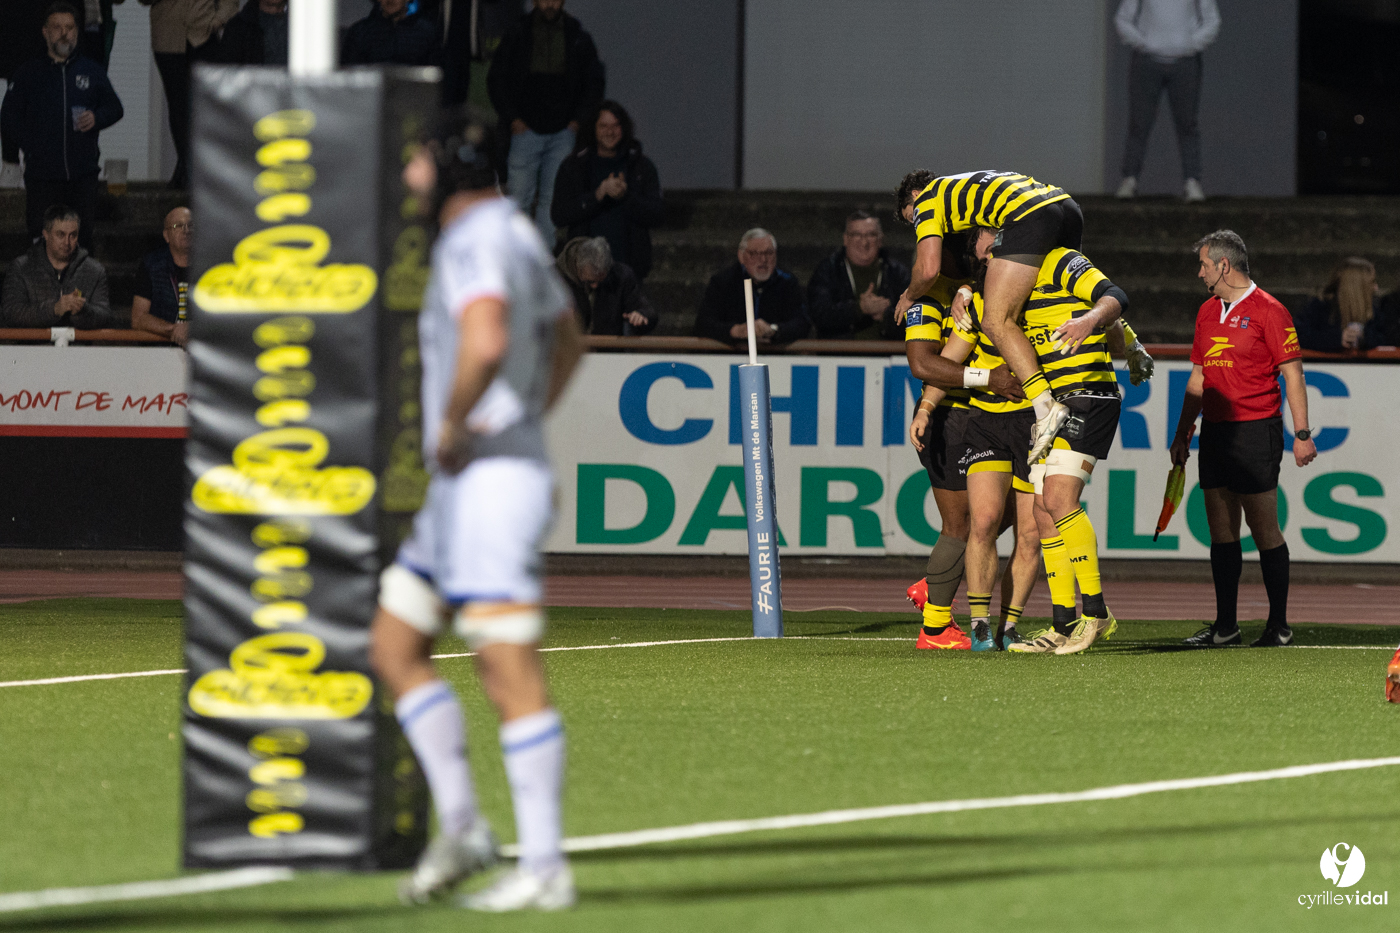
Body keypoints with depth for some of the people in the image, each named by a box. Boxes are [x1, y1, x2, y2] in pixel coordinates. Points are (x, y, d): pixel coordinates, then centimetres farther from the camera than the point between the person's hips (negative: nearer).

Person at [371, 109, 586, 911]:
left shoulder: (477, 245, -16)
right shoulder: (518, 235, 16)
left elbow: (486, 341, -35)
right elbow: (567, 341, 31)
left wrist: (454, 425, -19)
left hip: (490, 482, -11)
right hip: (462, 491, 11)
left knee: (511, 672, -9)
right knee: (394, 645, 14)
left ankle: (545, 867, -7)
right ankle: (461, 825, 13)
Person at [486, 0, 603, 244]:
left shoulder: (579, 39, 7)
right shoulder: (517, 35, 4)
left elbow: (594, 84, 14)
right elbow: (496, 79, 8)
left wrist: (578, 120, 2)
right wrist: (512, 118, -2)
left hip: (563, 132, 1)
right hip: (526, 130, -1)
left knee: (552, 198, -1)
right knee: (519, 197, -4)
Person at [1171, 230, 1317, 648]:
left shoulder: (1268, 311, -6)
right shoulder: (1208, 312, 16)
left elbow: (1292, 373, -8)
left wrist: (1302, 433, -13)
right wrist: (1182, 433, 20)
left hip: (1255, 428, -7)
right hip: (1215, 431, 7)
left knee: (1264, 528, -5)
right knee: (1221, 529, 6)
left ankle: (1279, 625, 0)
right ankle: (1225, 625, 9)